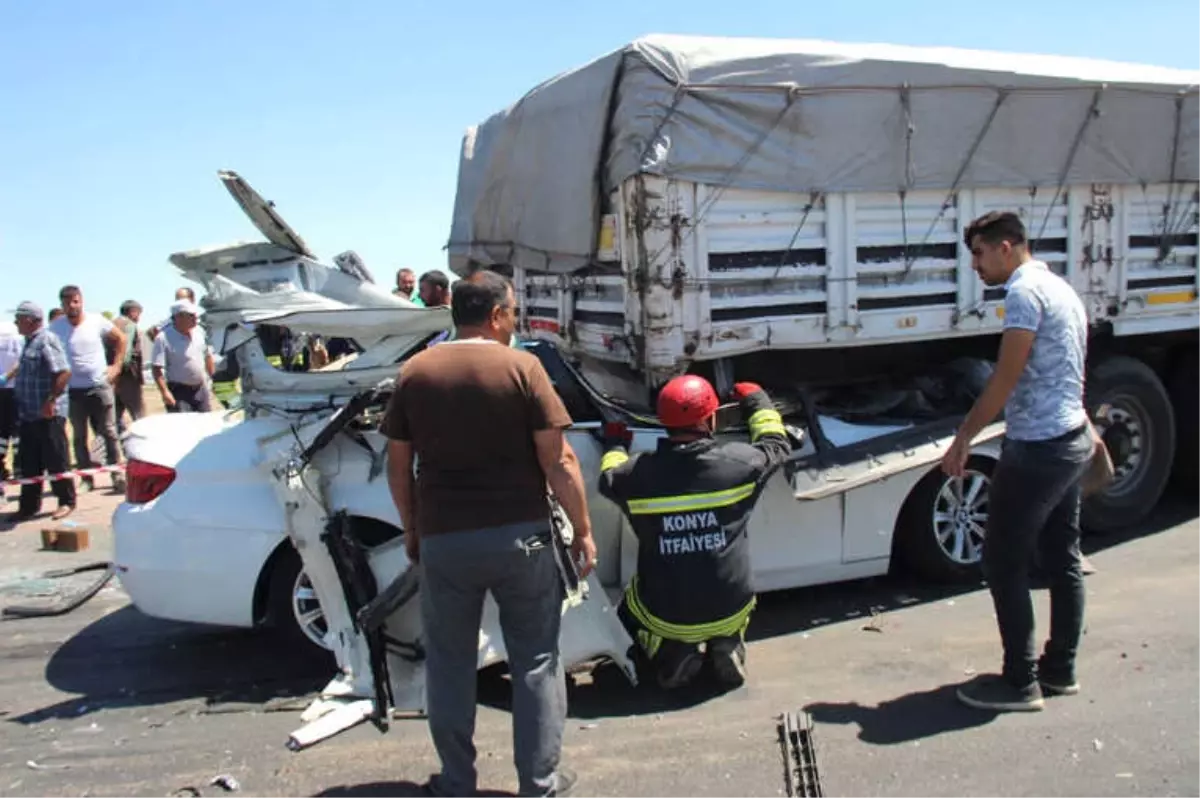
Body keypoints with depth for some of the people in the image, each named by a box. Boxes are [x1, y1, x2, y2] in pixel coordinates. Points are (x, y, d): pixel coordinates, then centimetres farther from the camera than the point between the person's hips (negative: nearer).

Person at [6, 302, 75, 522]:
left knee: (56, 461, 0)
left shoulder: (46, 340, -13)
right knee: (29, 464, 12)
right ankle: (29, 506, 20)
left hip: (48, 414, -9)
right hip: (29, 414, 9)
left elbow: (64, 372, -22)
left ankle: (66, 502, 11)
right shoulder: (30, 341, 15)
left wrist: (51, 401, -24)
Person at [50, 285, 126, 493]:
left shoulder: (97, 321, -3)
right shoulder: (55, 327, -2)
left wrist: (116, 365, 4)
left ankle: (118, 474, 3)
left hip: (100, 386, -1)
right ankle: (86, 478, 14)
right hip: (73, 390, 1)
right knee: (79, 436, 7)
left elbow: (120, 338, 9)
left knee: (109, 432, -1)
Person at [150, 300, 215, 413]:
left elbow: (208, 357, 17)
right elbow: (157, 368, -16)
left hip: (201, 389, 6)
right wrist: (165, 392, -23)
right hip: (179, 391, -6)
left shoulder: (199, 331, 4)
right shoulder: (164, 338, -14)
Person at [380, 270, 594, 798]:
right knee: (536, 660, 12)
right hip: (519, 534, -2)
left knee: (449, 663, 17)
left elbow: (398, 466, 6)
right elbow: (558, 461, -9)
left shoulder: (414, 372, 2)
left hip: (442, 538, 3)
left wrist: (411, 530, 19)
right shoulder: (521, 366, -7)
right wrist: (583, 530, 1)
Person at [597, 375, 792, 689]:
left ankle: (670, 652, 5)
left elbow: (609, 479, 10)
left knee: (630, 607, 32)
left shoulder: (637, 473, -14)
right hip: (729, 612, 1)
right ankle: (727, 643, 8)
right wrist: (758, 401, 24)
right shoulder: (740, 462, -15)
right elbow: (777, 445, 8)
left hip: (664, 617, 0)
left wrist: (615, 444, 30)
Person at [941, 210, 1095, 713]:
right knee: (1063, 559, 15)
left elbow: (1005, 379, -19)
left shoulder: (1025, 291, -15)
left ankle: (1020, 682, 5)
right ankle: (1060, 670, 26)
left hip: (1037, 446, -10)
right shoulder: (1062, 290, 16)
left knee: (1003, 561, -2)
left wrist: (963, 439, -15)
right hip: (1073, 441, 10)